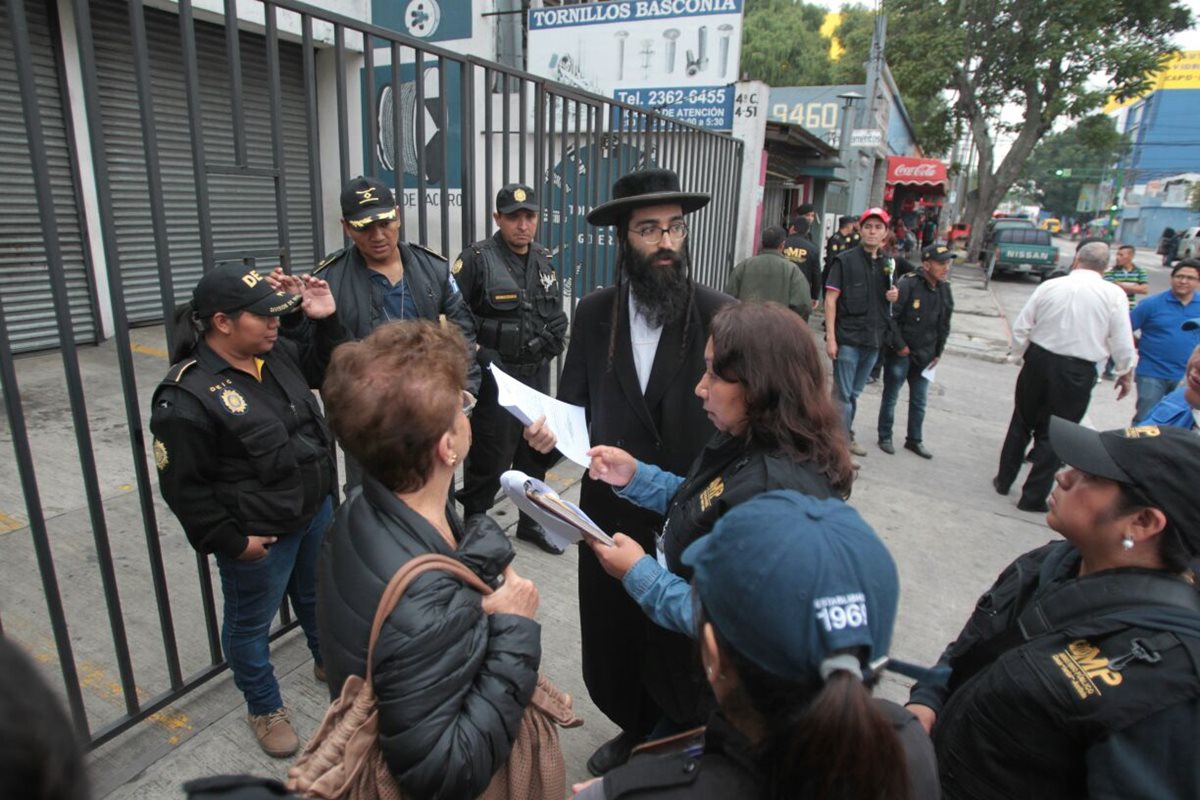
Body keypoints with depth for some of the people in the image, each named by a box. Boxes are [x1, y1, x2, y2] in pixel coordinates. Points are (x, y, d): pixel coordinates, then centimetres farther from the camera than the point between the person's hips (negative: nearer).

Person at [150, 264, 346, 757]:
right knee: (251, 624, 17)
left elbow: (329, 370, 13)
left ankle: (329, 661, 55)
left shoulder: (277, 355, -2)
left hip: (317, 511, 7)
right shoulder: (187, 396, -24)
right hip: (258, 537, -7)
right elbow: (182, 487, -19)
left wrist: (327, 321, -4)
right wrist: (231, 541, -15)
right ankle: (265, 710, 42)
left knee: (318, 596, 28)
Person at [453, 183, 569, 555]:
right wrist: (478, 354, -17)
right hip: (493, 377, -6)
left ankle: (531, 521, 35)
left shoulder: (544, 260, 9)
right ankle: (475, 515, 25)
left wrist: (554, 337, 4)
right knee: (492, 454, -1)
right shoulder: (477, 259, -11)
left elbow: (556, 310, 20)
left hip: (537, 375, 7)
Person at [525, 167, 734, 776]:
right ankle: (634, 729, 51)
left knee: (679, 645, 14)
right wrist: (548, 429, -16)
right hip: (609, 509, 4)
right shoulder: (593, 313, 0)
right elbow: (575, 402, 4)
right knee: (611, 636, 21)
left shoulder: (718, 314, -11)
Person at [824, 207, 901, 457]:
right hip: (848, 339, -5)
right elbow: (831, 300, -9)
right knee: (843, 394, -3)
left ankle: (845, 437, 28)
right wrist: (830, 338, -16)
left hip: (874, 340, 5)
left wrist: (894, 296, -2)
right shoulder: (845, 260, -5)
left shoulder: (889, 263, 11)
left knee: (854, 394, 16)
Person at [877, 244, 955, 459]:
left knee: (919, 401, 14)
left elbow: (944, 325, 14)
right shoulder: (908, 284, -16)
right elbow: (891, 317, -17)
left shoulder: (944, 290, 6)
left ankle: (915, 440, 28)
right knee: (891, 397, 7)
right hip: (899, 353, -6)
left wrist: (938, 353, 12)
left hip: (925, 356, 6)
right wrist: (899, 346, -15)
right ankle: (885, 438, 20)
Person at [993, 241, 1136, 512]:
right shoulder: (1114, 295, -8)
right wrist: (1125, 373, 11)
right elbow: (1122, 342, -5)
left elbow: (1021, 327, -2)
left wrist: (1022, 354, 14)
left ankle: (1004, 480, 29)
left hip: (1039, 361, 2)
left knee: (1022, 423, 18)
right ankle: (1033, 497, 12)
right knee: (1053, 435, 7)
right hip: (1078, 371, -2)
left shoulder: (1049, 286, -4)